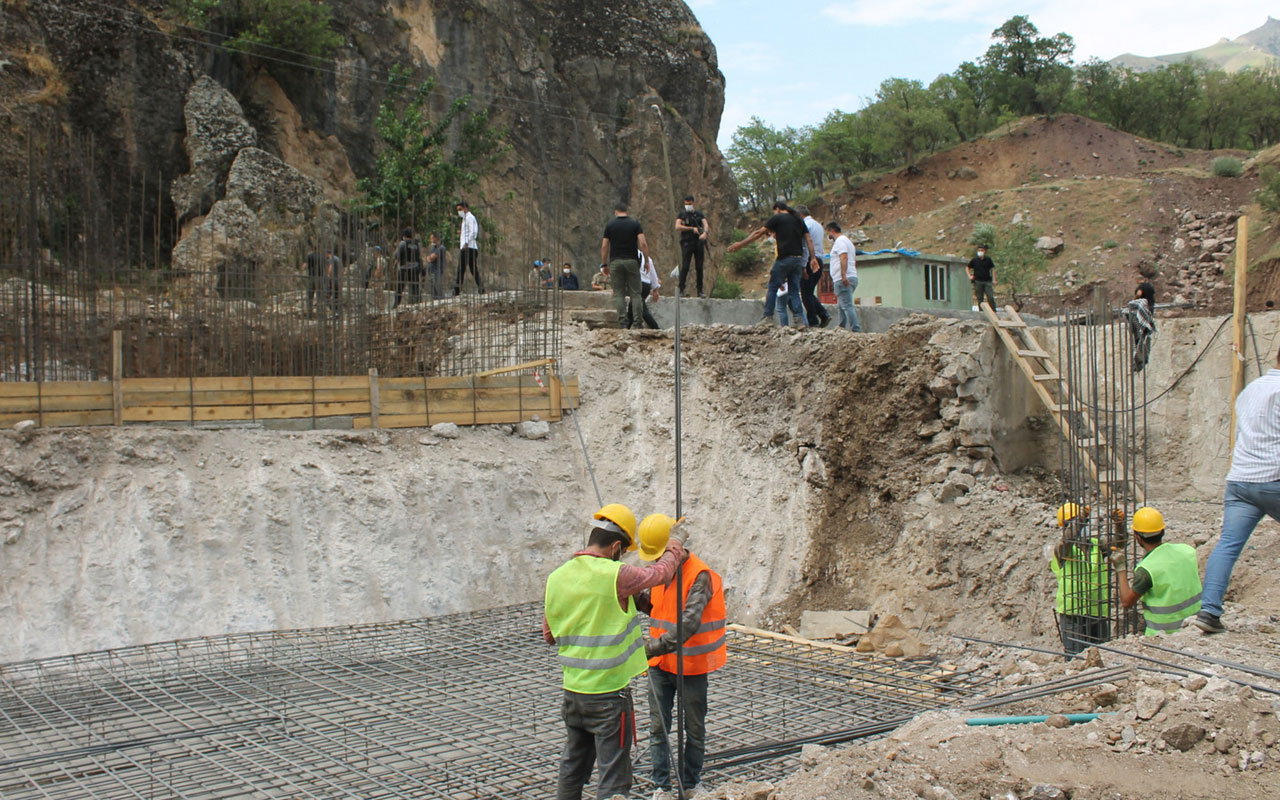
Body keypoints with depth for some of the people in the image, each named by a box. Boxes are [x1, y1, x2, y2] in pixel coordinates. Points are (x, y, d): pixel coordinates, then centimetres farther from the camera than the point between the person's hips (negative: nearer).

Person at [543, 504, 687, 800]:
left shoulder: (556, 578, 0)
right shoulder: (615, 575, -20)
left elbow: (549, 634, 10)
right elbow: (660, 573, -3)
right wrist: (674, 552, 18)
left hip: (572, 688, 7)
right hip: (608, 692, -6)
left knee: (573, 766, 21)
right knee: (613, 775, 3)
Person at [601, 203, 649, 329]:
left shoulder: (610, 225, 4)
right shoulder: (635, 224, 2)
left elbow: (604, 246, 2)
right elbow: (643, 244, -8)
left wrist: (605, 264, 9)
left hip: (615, 261, 0)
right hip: (632, 261, 0)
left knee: (619, 294, 3)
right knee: (635, 293, 2)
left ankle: (622, 321, -5)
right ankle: (637, 322, -4)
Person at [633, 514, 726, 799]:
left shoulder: (700, 575, -22)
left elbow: (688, 624, -33)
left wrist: (652, 647, -42)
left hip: (691, 665, -6)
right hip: (661, 662, 6)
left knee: (694, 729, 10)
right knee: (658, 726, 8)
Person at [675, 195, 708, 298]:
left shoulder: (699, 214, 11)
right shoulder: (681, 215, 5)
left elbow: (705, 224, -2)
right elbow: (677, 227, -9)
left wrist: (705, 233, -24)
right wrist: (692, 229, -13)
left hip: (699, 243, 2)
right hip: (687, 243, -2)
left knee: (699, 267, 4)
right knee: (685, 267, -9)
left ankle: (700, 291, 8)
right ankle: (681, 289, -6)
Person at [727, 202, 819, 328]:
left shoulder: (777, 218, 3)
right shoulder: (799, 220, 19)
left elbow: (759, 233, 0)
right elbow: (809, 239, 11)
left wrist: (741, 244, 4)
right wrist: (812, 258, 6)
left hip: (784, 257, -5)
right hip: (798, 258, 5)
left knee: (773, 287, 2)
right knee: (794, 289, 8)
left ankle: (768, 317, -3)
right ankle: (799, 319, -2)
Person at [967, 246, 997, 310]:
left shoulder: (988, 259, 5)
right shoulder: (974, 260, 4)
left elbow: (992, 269, 10)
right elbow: (967, 268, 16)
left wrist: (994, 280, 3)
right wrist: (970, 276, 1)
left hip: (987, 281, 0)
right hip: (978, 281, 0)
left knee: (991, 298, -8)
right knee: (979, 299, 3)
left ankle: (994, 311, -5)